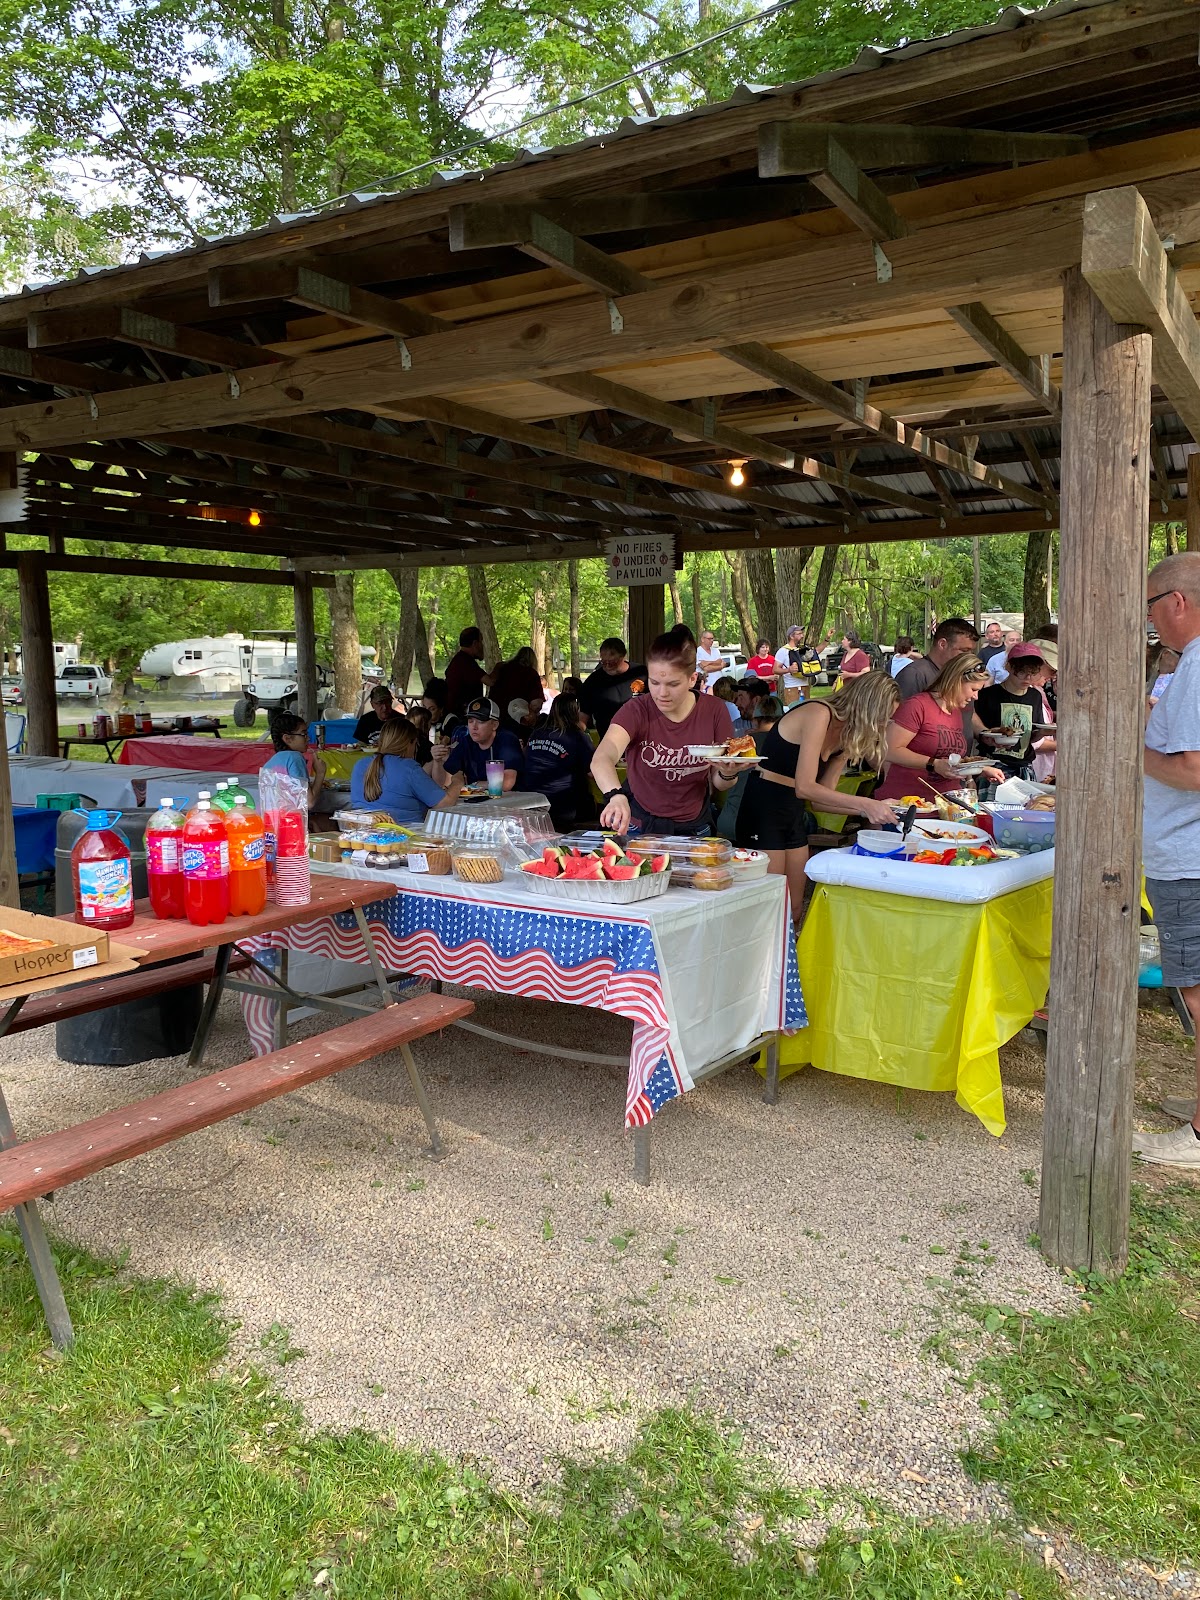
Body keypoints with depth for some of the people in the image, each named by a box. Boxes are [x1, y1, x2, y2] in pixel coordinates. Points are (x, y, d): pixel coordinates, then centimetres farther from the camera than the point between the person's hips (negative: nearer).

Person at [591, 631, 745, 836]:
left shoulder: (714, 711, -11)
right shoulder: (636, 710, -18)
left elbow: (719, 784, 0)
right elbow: (601, 759, -36)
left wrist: (728, 774, -23)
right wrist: (616, 796, -56)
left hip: (694, 826, 2)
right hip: (640, 824, -2)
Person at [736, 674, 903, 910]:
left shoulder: (847, 736, 10)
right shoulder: (819, 714, -16)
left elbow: (820, 798, 7)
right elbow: (805, 788, -24)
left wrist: (870, 810, -3)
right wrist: (864, 804, -24)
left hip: (794, 815, 9)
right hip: (764, 810, -9)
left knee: (794, 909, 9)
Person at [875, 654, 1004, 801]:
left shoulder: (959, 710, 18)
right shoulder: (917, 705, -9)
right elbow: (890, 751, -15)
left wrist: (983, 770, 19)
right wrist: (934, 765, -20)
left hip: (946, 798, 8)